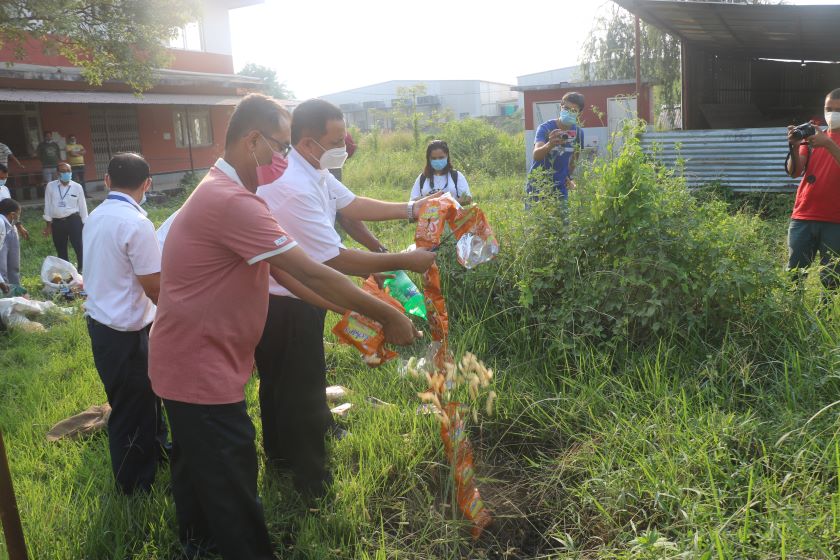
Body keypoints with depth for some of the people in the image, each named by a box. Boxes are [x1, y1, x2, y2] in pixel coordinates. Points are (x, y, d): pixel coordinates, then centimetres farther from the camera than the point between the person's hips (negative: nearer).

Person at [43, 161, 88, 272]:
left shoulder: (77, 187, -1)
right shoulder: (50, 186, 2)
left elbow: (82, 206, 3)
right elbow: (47, 205, 6)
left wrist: (85, 224, 3)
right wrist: (48, 224, 5)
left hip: (73, 221, -2)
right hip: (57, 222, 2)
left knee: (80, 248, -8)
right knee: (61, 251, 12)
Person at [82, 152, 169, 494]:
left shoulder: (95, 217, 4)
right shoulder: (136, 224, -21)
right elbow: (153, 286, -19)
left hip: (99, 321, 8)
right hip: (125, 331, -8)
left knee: (145, 393, 24)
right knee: (132, 408, 8)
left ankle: (154, 449, 42)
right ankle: (133, 484, 25)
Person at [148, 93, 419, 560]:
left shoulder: (222, 192, 8)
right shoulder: (232, 202, -27)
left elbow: (283, 270, 8)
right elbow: (314, 275, -27)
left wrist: (352, 311, 5)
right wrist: (387, 316, -17)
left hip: (187, 363, 11)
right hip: (202, 371, -11)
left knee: (195, 466, 29)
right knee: (232, 492, 3)